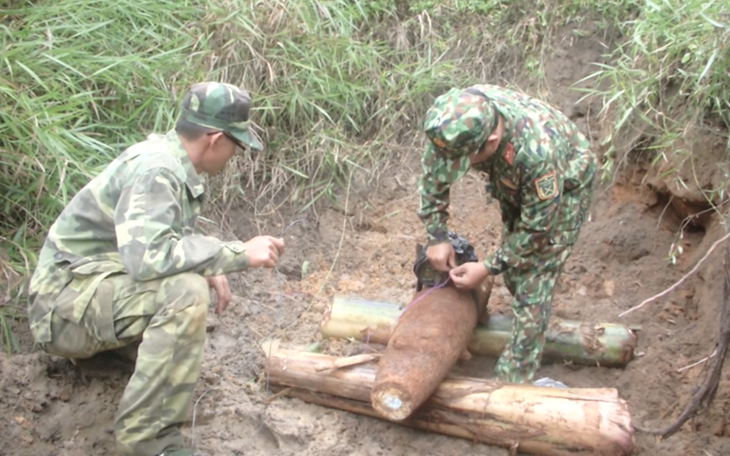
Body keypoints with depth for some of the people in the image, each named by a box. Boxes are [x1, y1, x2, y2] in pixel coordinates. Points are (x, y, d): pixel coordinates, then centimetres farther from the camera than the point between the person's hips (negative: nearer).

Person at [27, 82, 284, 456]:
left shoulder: (174, 163, 6)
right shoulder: (155, 170, -22)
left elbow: (174, 235, 18)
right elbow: (148, 256, -34)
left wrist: (210, 267, -1)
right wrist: (239, 254, -28)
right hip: (66, 298, -10)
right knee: (185, 292, -30)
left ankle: (105, 342, 19)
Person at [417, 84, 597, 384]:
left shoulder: (537, 152, -45)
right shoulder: (456, 121, -31)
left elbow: (537, 226, -29)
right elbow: (433, 175, -11)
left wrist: (488, 268, -23)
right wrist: (437, 237, -12)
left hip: (564, 186, -6)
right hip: (514, 183, 6)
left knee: (533, 283, -10)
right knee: (513, 258, 16)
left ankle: (514, 379, -2)